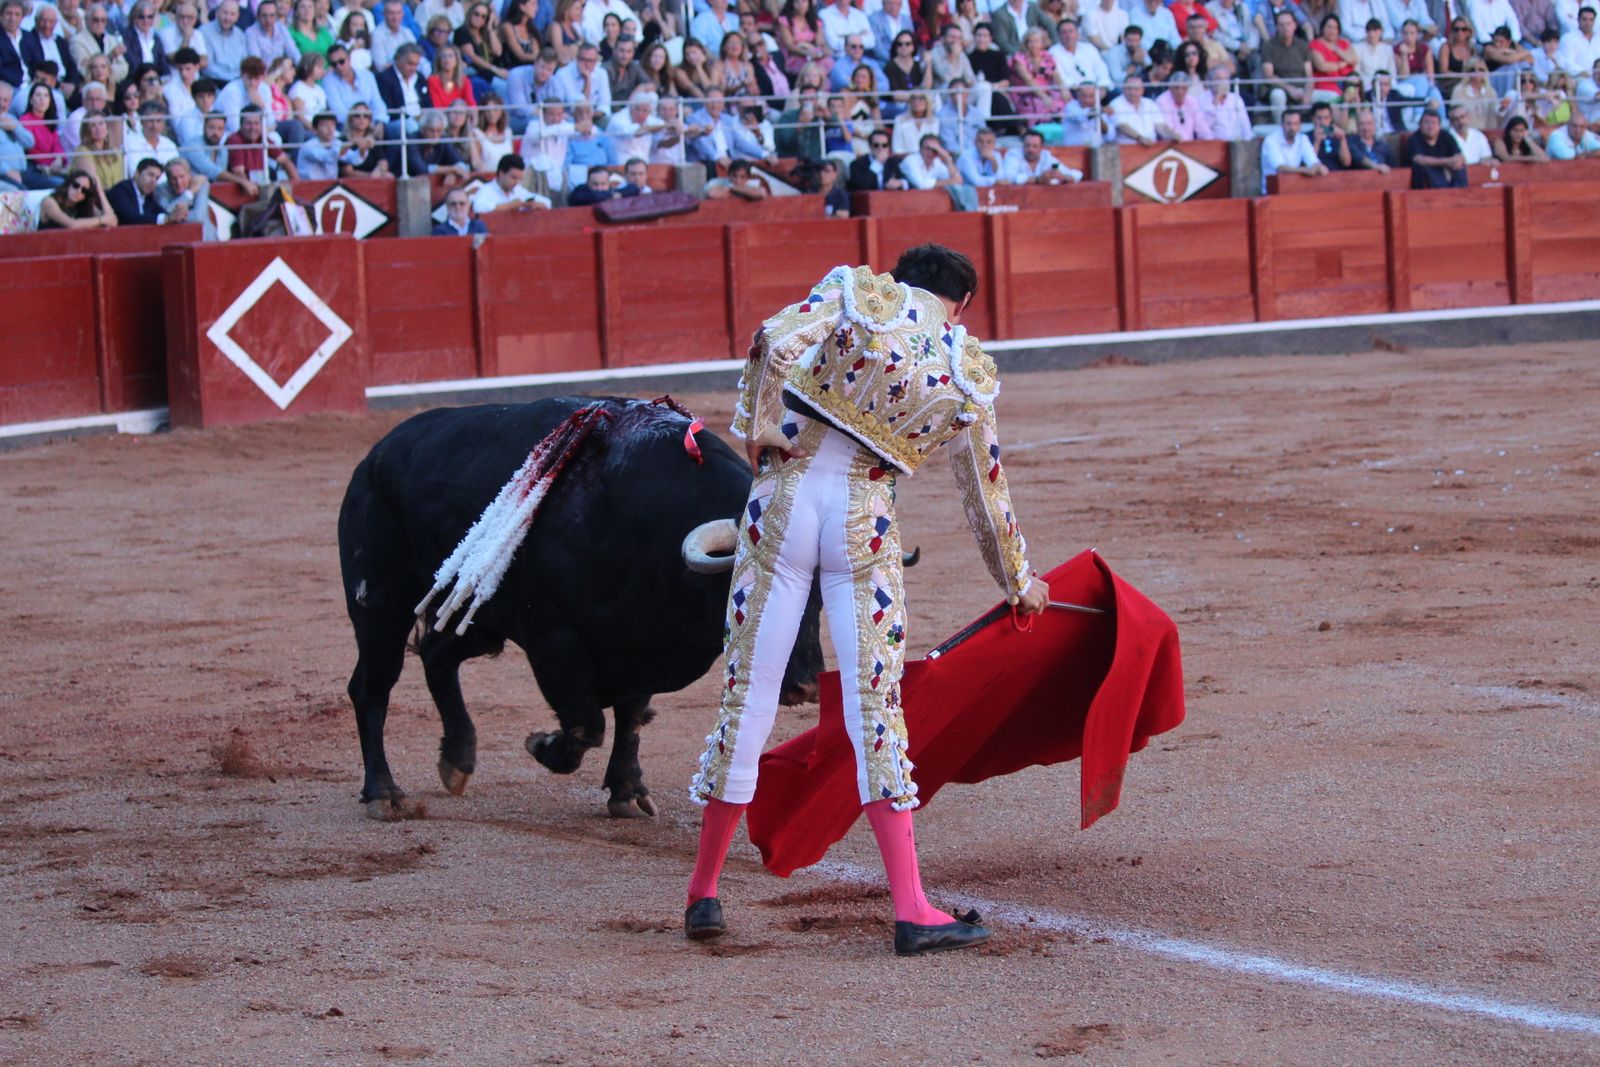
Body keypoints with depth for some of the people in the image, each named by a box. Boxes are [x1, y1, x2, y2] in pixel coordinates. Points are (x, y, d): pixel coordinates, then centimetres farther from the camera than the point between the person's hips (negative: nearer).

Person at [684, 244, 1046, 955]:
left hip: (783, 495, 1)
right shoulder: (966, 376, 8)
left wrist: (759, 428, -4)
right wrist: (1019, 583, 30)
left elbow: (777, 339, -15)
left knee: (748, 700, 7)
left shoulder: (857, 290, 5)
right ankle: (910, 911, -6)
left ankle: (703, 893, 16)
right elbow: (987, 496, 17)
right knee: (876, 713, 1)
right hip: (865, 522, -1)